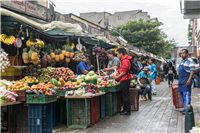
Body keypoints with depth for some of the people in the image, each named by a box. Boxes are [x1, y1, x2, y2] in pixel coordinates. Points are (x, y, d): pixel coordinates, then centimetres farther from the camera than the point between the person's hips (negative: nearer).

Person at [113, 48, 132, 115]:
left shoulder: (125, 60, -15)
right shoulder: (122, 60, 18)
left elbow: (124, 72, -19)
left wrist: (118, 77, -12)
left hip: (125, 80, -10)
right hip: (123, 80, 10)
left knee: (125, 96, -6)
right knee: (124, 95, 14)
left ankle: (127, 111, -1)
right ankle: (125, 109, 21)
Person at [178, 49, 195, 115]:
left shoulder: (189, 60, -9)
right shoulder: (182, 61, 20)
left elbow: (192, 70, -17)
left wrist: (189, 80, -24)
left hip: (186, 81, -10)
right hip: (181, 82, 10)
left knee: (186, 95, -9)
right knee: (183, 95, 12)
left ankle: (187, 109, -7)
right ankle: (185, 108, 20)